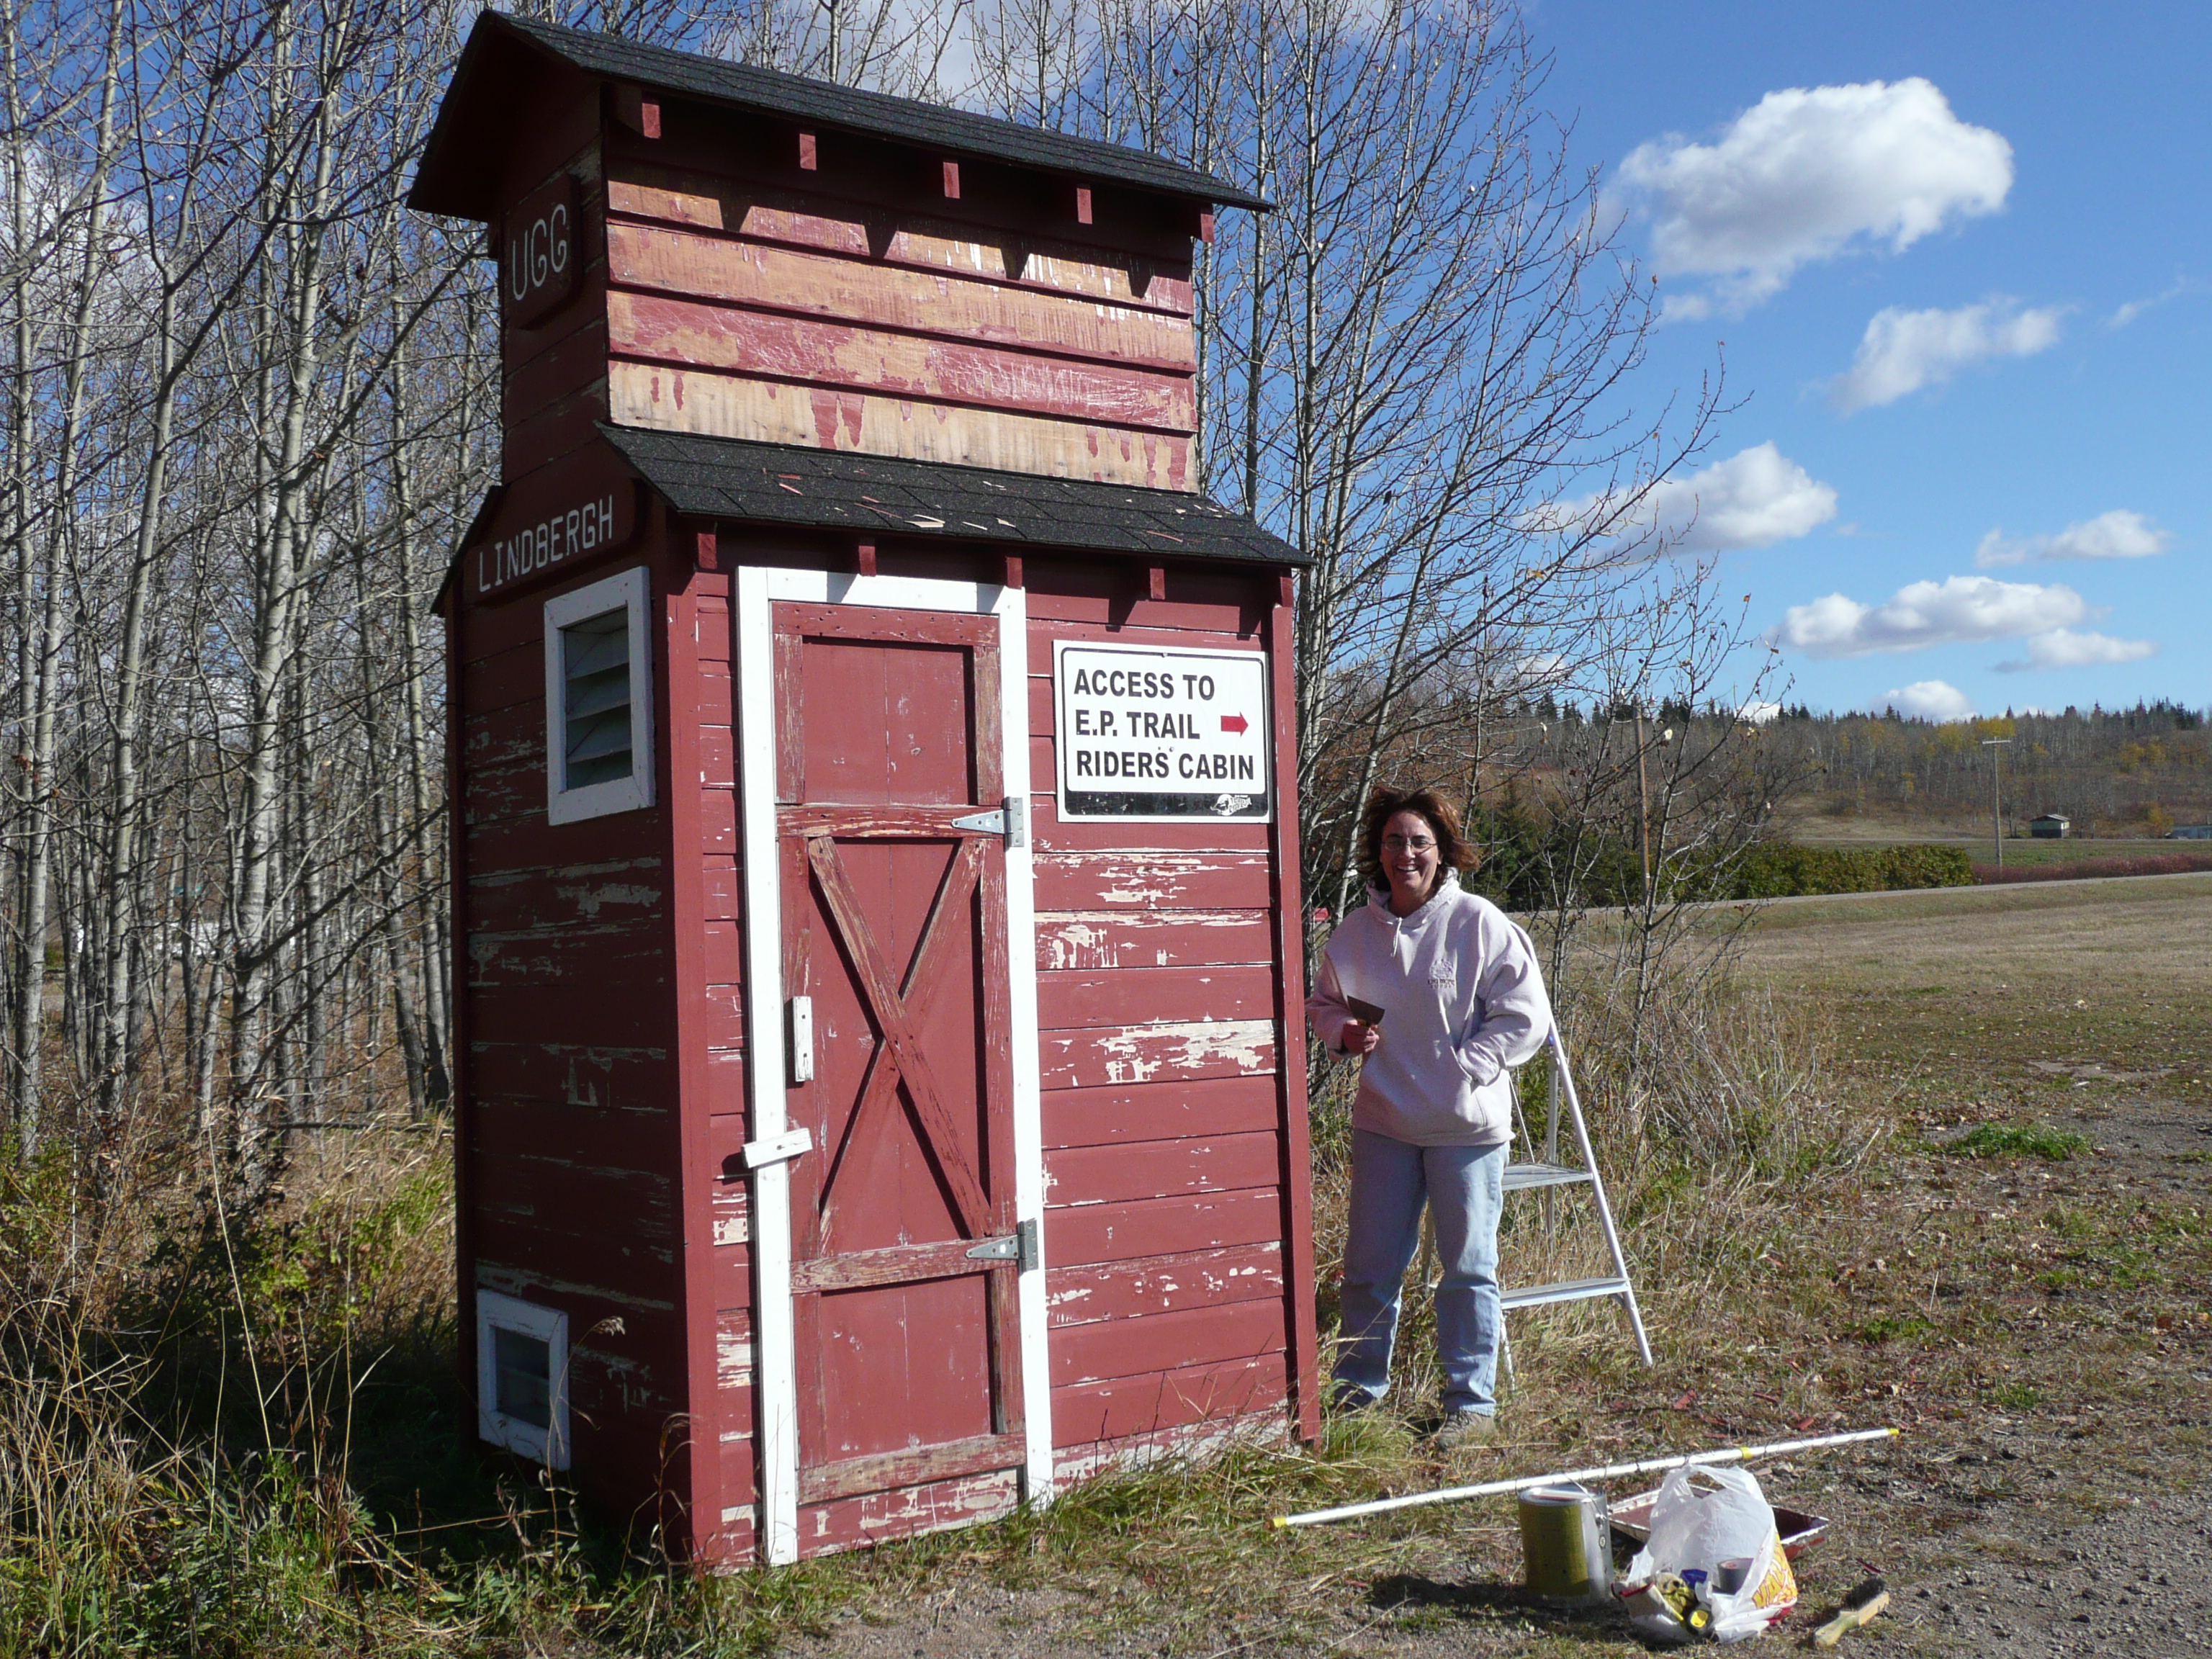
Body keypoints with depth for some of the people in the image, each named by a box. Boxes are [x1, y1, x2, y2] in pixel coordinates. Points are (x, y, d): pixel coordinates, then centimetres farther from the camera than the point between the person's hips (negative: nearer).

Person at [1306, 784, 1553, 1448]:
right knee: (1369, 1264, 12)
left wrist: (1464, 1066, -15)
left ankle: (1472, 1405, 21)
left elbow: (1526, 1018, -8)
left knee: (1468, 1266, 7)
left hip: (1465, 1125, -4)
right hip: (1383, 1121, 4)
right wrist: (1344, 1032, -6)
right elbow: (1323, 1003, 16)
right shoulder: (1355, 931, 1)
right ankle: (1357, 1392, 28)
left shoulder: (1480, 925, -11)